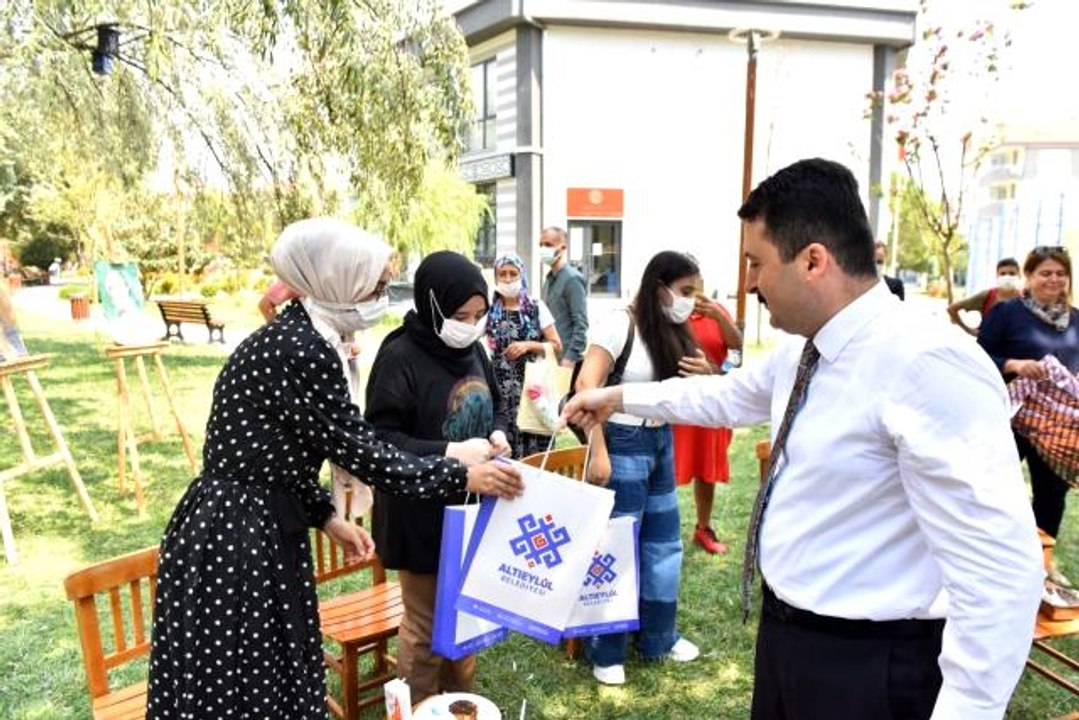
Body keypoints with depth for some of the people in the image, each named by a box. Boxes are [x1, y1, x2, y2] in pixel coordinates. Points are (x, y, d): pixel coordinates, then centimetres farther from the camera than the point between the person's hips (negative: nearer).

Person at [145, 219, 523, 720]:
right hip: (235, 543, -9)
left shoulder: (287, 337, 8)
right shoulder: (303, 352, -23)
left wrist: (326, 517, 14)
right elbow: (359, 452, -18)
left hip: (255, 532, 9)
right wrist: (462, 477, -10)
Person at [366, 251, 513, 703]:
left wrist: (498, 434, -8)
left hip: (471, 506, 7)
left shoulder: (472, 350, 1)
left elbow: (497, 406, 14)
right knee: (426, 623, 11)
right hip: (421, 514, -7)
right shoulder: (399, 357, -20)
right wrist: (449, 452, -30)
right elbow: (380, 439, -21)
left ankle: (461, 702, 43)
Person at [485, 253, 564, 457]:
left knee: (535, 448, -1)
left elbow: (557, 346, 2)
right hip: (501, 388, 1)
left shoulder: (537, 307, 3)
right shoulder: (490, 311, 6)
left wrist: (528, 345, -10)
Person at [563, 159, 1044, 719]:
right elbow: (726, 395, 22)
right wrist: (618, 397, 25)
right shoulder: (803, 350, 3)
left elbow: (999, 572, -28)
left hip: (868, 663, -8)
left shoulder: (926, 363, -27)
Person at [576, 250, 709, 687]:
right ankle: (606, 651, 19)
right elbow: (586, 385, -21)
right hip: (624, 443, -8)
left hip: (662, 443, 8)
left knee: (664, 543, 16)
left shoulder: (674, 332, 8)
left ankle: (657, 637, 34)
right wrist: (598, 451, -24)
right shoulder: (621, 324, -15)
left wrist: (707, 375, -7)